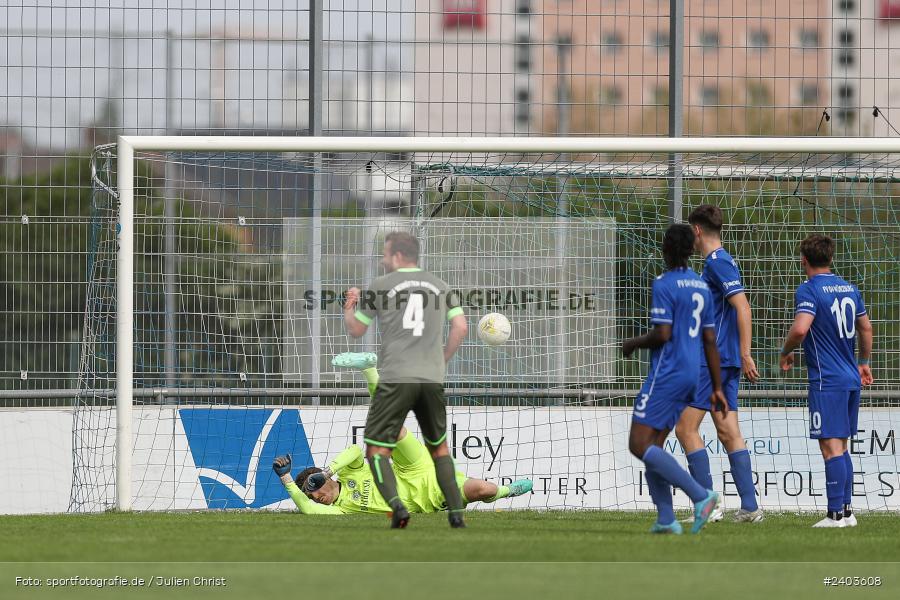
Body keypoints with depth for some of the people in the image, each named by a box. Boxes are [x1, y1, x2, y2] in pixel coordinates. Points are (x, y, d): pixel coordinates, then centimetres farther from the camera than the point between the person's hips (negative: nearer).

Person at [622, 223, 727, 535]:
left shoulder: (664, 284, -11)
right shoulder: (701, 286, 13)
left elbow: (662, 334, -20)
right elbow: (710, 341, 15)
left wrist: (633, 343, 0)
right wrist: (717, 389, 17)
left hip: (666, 376, -9)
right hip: (691, 377, 9)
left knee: (640, 445, -9)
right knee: (652, 446, 12)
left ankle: (700, 495, -19)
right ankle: (666, 519, 3)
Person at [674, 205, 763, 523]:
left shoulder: (717, 262, -12)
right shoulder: (720, 262, 18)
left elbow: (743, 308, -20)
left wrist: (745, 354, -23)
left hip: (712, 361, -10)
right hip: (726, 361, 10)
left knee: (686, 429, -8)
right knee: (729, 433, 7)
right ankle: (749, 506, 3)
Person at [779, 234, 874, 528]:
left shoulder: (808, 290, -12)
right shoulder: (849, 288, 12)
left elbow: (800, 329, -25)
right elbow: (865, 328, 22)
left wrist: (786, 353, -6)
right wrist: (864, 363, 36)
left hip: (826, 380, -8)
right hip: (851, 378, 8)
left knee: (832, 447, -8)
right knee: (841, 447, 15)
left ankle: (836, 514, -11)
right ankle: (846, 509, 15)